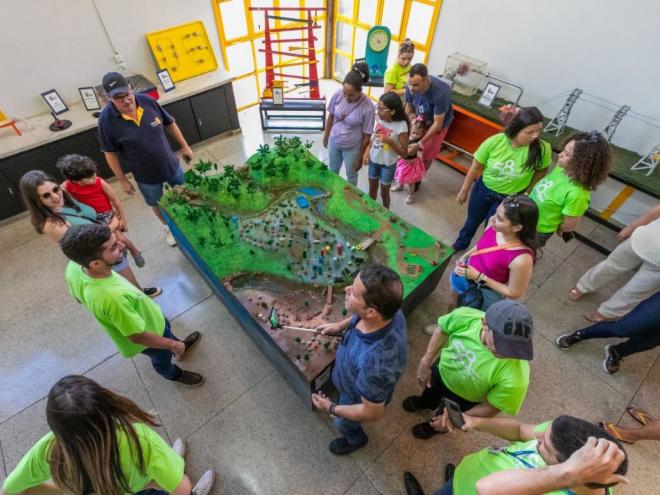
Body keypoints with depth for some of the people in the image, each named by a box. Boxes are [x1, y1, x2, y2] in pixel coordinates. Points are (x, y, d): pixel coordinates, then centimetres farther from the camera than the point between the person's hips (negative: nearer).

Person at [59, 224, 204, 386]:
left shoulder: (74, 268, -27)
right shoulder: (112, 297, -48)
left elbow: (79, 298, -3)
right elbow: (138, 336, -32)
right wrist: (174, 345, -15)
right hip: (148, 336, -5)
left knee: (166, 328, 34)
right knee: (163, 359, 28)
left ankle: (180, 346, 65)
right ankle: (175, 375, 59)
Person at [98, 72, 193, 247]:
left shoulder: (147, 100, -15)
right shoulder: (106, 119, -20)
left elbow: (170, 124, 0)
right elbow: (110, 153, -11)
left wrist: (184, 146, 6)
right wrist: (122, 180, -7)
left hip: (171, 164, 2)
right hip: (146, 175, -2)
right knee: (158, 205, 21)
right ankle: (169, 227, 50)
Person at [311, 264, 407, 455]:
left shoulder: (374, 363, -51)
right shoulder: (387, 310, -32)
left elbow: (372, 413, -30)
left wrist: (331, 408, -18)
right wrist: (341, 325, -2)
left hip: (361, 397, -5)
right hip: (358, 376, 5)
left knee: (343, 424, 31)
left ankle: (356, 439, 65)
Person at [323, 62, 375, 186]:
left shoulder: (368, 107, -27)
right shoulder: (337, 95, -18)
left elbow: (367, 135, -17)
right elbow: (331, 117, 0)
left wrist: (360, 157, -10)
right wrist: (326, 137, 11)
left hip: (352, 148, -3)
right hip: (334, 142, 4)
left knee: (351, 176, 18)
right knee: (333, 171, 24)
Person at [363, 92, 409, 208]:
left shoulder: (401, 126, -24)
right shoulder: (378, 118, -10)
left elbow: (404, 152, -19)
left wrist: (389, 141, -32)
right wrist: (367, 152, -5)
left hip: (388, 165, -4)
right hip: (373, 160, 4)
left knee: (384, 193, 14)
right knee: (372, 189, 22)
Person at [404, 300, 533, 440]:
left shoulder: (514, 377, -43)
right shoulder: (465, 316, -39)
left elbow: (490, 408, -23)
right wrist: (426, 362, -7)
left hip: (465, 401, -2)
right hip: (441, 371, 2)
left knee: (443, 420, 31)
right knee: (430, 391, 36)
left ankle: (433, 426, 67)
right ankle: (425, 402, 72)